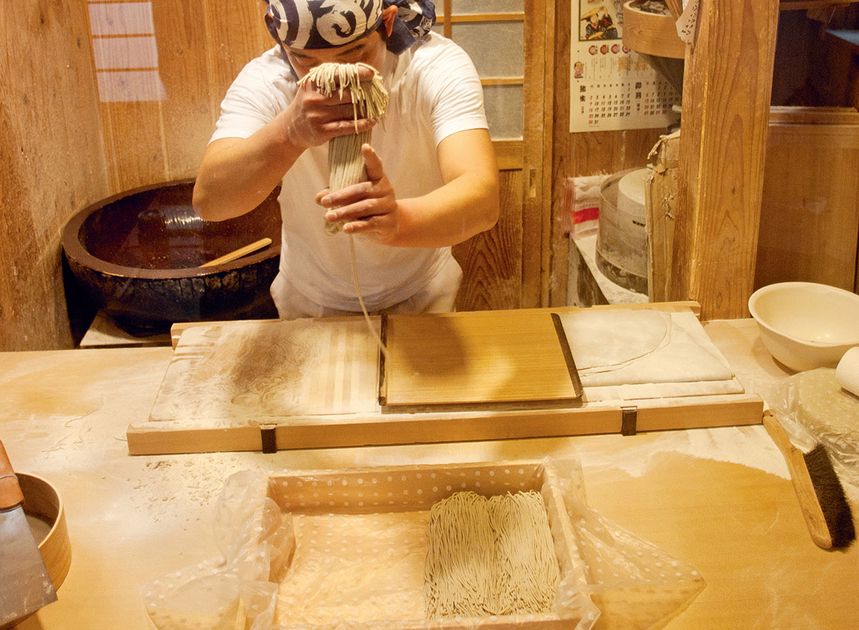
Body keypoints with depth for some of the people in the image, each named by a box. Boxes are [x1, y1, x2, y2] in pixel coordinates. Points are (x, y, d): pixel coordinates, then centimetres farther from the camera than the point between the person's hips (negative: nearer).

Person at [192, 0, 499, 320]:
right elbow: (208, 200, -37)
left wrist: (397, 222, -63)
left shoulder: (439, 67, -26)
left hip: (419, 294, -1)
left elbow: (482, 199, -41)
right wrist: (290, 133, -55)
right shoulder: (263, 80, -23)